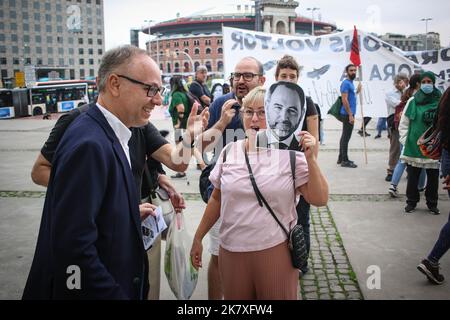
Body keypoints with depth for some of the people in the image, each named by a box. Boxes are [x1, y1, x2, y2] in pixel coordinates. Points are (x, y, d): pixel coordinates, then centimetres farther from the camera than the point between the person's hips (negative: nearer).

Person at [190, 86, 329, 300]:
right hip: (232, 249, 3)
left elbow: (319, 200, -9)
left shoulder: (290, 153, -7)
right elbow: (217, 199, 11)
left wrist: (310, 159, -20)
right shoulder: (229, 152, 2)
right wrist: (198, 237, 12)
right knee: (235, 296, 17)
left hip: (275, 249, -2)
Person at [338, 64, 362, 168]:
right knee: (346, 137, -7)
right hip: (347, 114, -10)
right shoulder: (346, 83, -13)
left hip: (349, 113, 10)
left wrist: (357, 92, 18)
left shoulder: (350, 83, 17)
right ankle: (345, 161, -4)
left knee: (345, 136, 13)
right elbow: (344, 100, -21)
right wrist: (350, 115, -23)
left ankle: (341, 158, 20)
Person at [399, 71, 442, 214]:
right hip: (414, 147, 0)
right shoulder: (413, 102, 0)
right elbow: (403, 123, 5)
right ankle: (411, 201, 24)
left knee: (433, 177, 10)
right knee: (413, 176, 8)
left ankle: (432, 203, 26)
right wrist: (405, 140, 0)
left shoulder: (441, 102, -1)